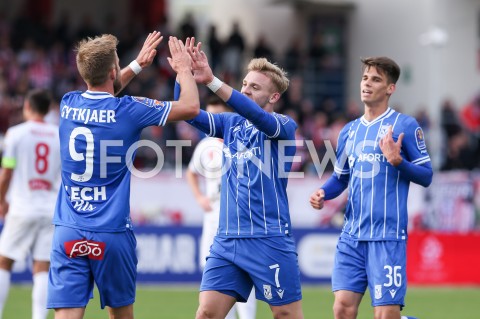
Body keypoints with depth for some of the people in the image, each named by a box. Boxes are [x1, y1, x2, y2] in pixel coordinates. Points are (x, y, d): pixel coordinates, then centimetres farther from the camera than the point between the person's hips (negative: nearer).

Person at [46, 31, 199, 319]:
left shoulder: (69, 104, 5)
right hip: (111, 234, -3)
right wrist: (184, 69, 17)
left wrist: (137, 65, 33)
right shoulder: (127, 111, -8)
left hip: (68, 231, 3)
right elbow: (191, 106, 0)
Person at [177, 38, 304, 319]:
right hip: (227, 241, 5)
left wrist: (212, 81, -35)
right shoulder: (230, 123, 12)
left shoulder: (284, 125, -3)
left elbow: (257, 116, -24)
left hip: (269, 241, -5)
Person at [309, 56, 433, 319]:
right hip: (351, 236, 5)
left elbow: (426, 176, -4)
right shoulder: (349, 131, 14)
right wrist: (323, 193, 4)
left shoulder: (405, 126, -2)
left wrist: (397, 161, -21)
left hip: (388, 236, -5)